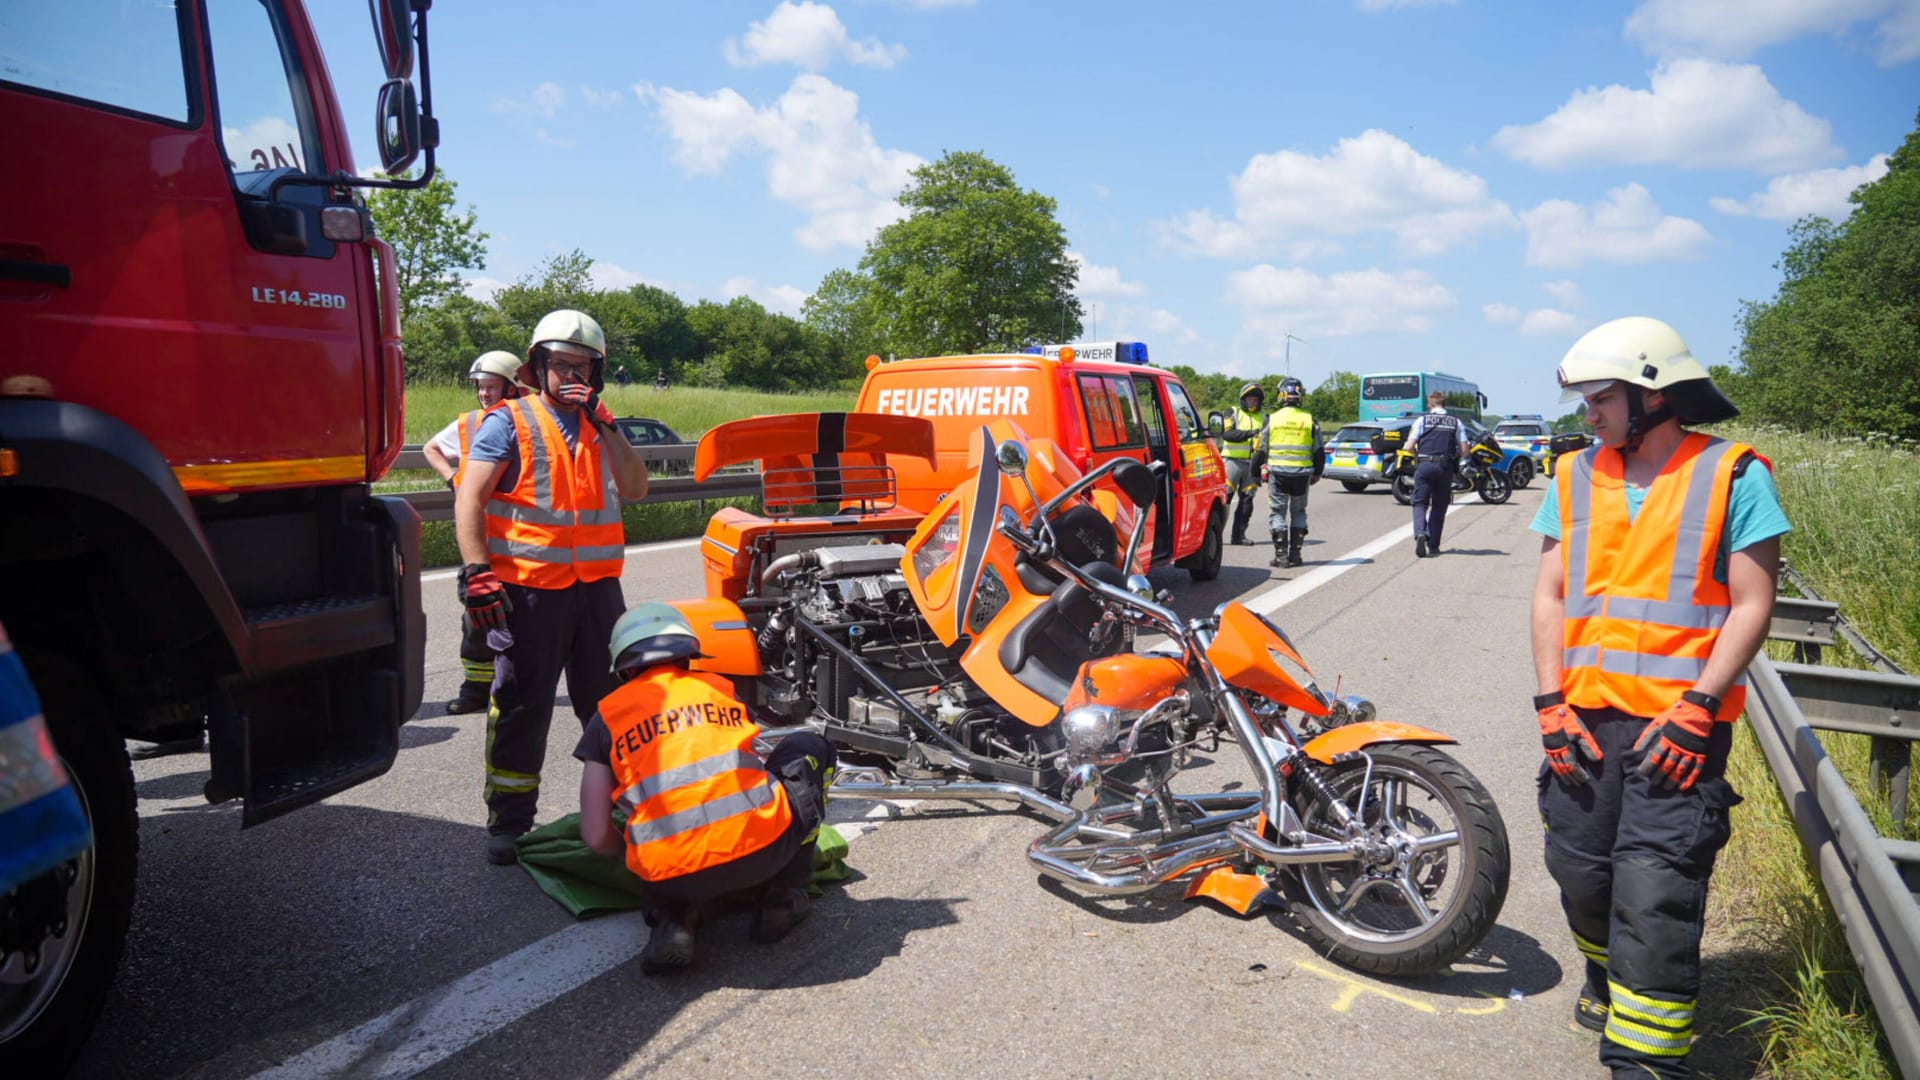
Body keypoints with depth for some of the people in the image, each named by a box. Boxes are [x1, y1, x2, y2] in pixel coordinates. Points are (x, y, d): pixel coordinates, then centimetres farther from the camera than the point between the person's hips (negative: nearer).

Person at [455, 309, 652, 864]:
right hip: (529, 588, -5)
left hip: (598, 585, 5)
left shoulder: (601, 423, 14)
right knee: (522, 707, 2)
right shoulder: (509, 422, -1)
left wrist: (603, 425, -7)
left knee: (609, 699, 13)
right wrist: (477, 572, -17)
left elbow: (635, 488, 2)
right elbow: (469, 497, -7)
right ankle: (509, 820, 14)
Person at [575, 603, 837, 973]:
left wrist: (635, 852, 32)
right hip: (763, 849, -1)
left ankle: (674, 918, 5)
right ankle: (782, 895, 20)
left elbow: (597, 837, 11)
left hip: (673, 876, 2)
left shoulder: (609, 713, 16)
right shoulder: (724, 688, 21)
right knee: (810, 748, 26)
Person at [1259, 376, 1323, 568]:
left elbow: (1261, 449, 2)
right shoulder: (1309, 419, 2)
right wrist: (1317, 473, 20)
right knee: (1298, 513, 15)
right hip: (1302, 473, 2)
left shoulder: (1272, 419, -2)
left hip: (1278, 473, -2)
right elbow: (1319, 451, 7)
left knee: (1278, 512, 4)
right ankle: (1295, 554, 12)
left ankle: (1281, 555, -2)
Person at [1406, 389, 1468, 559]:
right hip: (1445, 468, 2)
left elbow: (1410, 446, -4)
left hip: (1424, 465, -2)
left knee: (1420, 503, 3)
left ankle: (1420, 533, -24)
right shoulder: (1456, 422, 8)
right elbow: (1464, 449, 3)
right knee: (1439, 507, 12)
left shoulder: (1422, 420, 3)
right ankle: (1433, 546, 12)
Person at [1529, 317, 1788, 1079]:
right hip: (1584, 715, 4)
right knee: (1579, 868, 10)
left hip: (1679, 722, -4)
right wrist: (1551, 706, 0)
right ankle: (1607, 974, 39)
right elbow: (1550, 596, 8)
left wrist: (1695, 709, -14)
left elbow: (1751, 606, -5)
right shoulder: (1576, 476, 10)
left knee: (1654, 894, -8)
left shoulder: (1734, 476, -2)